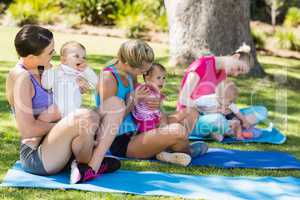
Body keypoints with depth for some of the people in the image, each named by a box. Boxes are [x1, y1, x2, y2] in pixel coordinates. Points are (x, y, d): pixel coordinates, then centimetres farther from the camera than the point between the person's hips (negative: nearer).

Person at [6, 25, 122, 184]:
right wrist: (63, 124, -9)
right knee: (86, 117, -37)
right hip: (36, 157, -9)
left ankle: (92, 167, -15)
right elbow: (27, 130, -21)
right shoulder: (20, 77, -16)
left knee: (115, 104, -1)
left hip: (58, 148, 9)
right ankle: (86, 164, -6)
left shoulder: (44, 67, 9)